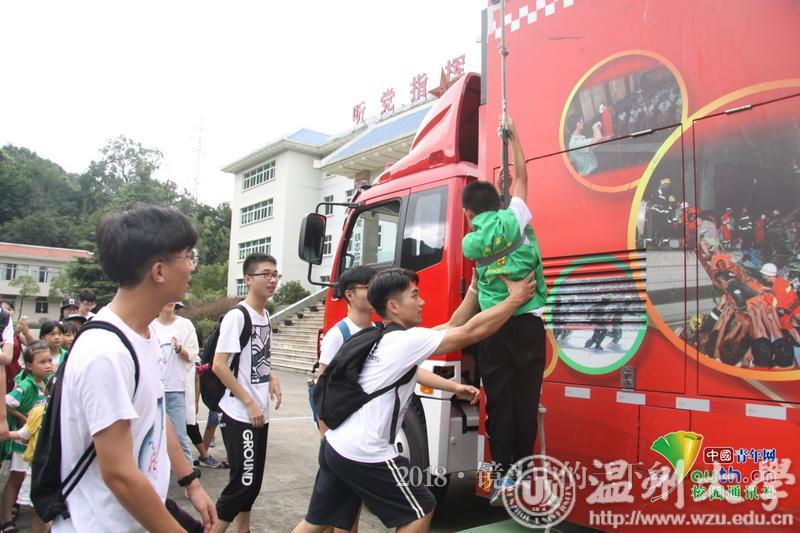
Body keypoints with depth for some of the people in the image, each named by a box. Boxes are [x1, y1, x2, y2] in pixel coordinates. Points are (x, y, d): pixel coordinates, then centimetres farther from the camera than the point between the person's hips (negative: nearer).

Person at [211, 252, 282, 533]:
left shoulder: (265, 315, 9)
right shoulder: (236, 316, -16)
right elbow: (219, 365, -20)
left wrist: (271, 376, 4)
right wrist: (249, 403, -18)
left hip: (260, 412, 8)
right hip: (240, 414, -8)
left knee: (253, 480, 16)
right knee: (243, 481, -3)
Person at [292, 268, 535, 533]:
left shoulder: (386, 337, 11)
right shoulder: (408, 340, -17)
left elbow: (452, 327, 18)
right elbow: (473, 331, -15)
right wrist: (515, 299, -7)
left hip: (335, 445, 9)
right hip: (363, 454, -9)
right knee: (420, 511, 7)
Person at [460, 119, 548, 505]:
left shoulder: (469, 242, 3)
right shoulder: (515, 218, 0)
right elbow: (521, 177, 14)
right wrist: (513, 136, 27)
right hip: (528, 323, 0)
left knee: (499, 401, 8)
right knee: (526, 400, 6)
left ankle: (503, 475, 9)